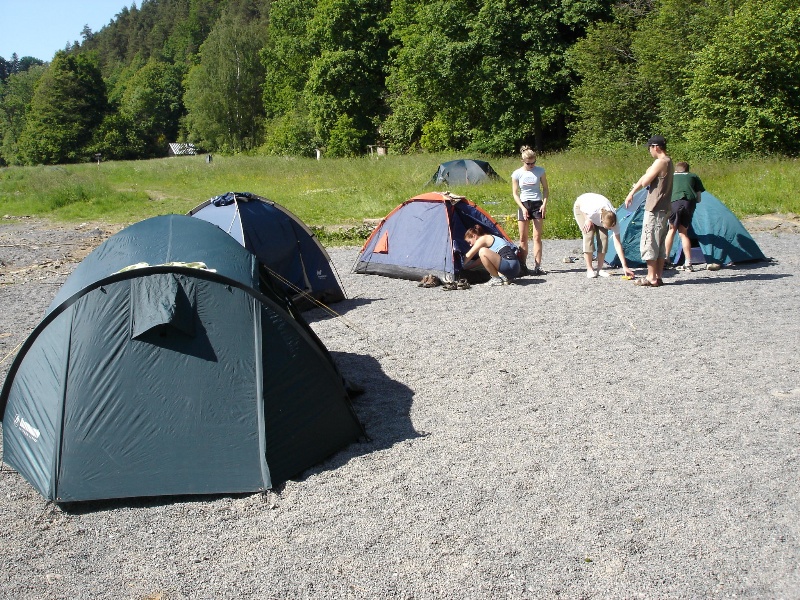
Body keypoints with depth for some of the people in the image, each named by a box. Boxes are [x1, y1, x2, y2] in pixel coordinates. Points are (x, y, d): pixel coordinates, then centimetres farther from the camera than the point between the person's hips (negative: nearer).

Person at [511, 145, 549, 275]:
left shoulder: (540, 171, -1)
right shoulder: (517, 174, -2)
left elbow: (545, 189, 7)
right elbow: (515, 193, 1)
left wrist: (544, 203, -6)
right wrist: (523, 208, -10)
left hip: (537, 204, 0)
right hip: (524, 205, 0)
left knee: (537, 237, -5)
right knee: (523, 238, 3)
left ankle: (537, 266, -6)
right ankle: (523, 266, 11)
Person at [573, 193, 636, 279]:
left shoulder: (613, 221, -32)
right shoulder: (593, 211, -46)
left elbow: (618, 244, -30)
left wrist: (624, 266, -33)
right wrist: (588, 220, -22)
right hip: (581, 207, -3)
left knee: (603, 237, -14)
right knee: (589, 235, -21)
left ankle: (599, 269, -5)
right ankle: (589, 269, -17)